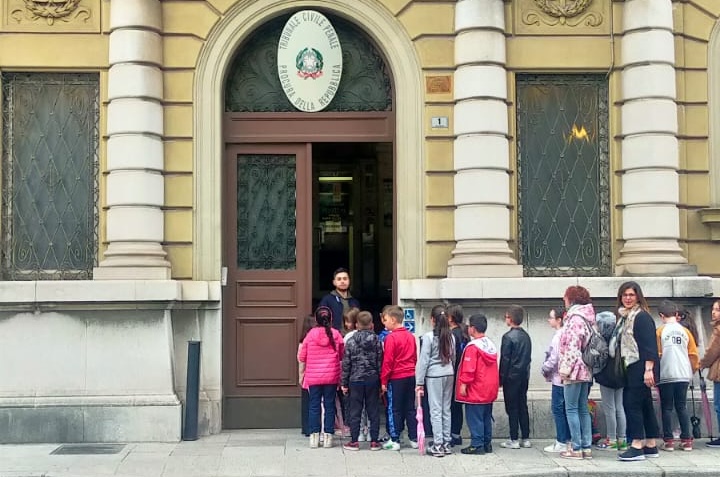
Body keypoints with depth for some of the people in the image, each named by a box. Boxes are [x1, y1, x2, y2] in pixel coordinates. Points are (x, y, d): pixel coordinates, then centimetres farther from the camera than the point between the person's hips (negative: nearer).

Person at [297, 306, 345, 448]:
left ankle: (314, 436, 6)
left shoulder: (311, 334, -5)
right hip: (331, 377, 0)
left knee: (314, 406, 6)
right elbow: (342, 355, 6)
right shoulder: (336, 334, -4)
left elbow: (301, 357, 1)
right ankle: (328, 436, 7)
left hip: (313, 377, 0)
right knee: (329, 406, 7)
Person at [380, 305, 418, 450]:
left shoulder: (391, 338, -13)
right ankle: (414, 439, 16)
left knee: (394, 410, 2)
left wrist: (383, 380, -7)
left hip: (396, 378, -6)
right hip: (411, 377, 6)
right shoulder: (411, 336, 8)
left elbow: (387, 361, -13)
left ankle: (394, 440, 4)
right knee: (410, 408, 12)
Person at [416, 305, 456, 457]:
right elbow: (453, 357, 11)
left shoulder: (428, 336, -11)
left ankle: (438, 446, -1)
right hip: (449, 374, 5)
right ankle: (447, 444, 16)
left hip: (434, 376, -5)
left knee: (436, 410, -2)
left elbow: (423, 360, -9)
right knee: (446, 410, 11)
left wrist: (419, 382, -5)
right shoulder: (450, 336, 6)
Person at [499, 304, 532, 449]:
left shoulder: (508, 337, -14)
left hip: (511, 377, -7)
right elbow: (528, 357, 12)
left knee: (512, 408, -2)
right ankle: (526, 439, 13)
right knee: (523, 407, 11)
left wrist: (501, 379, -8)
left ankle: (514, 440, -1)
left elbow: (505, 360, -14)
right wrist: (525, 373, 17)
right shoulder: (526, 336, 9)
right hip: (524, 376, 7)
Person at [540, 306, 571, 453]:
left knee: (557, 409, -3)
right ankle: (567, 440, 17)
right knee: (564, 410, 12)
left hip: (558, 378, -9)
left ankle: (561, 443, -1)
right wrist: (547, 369, 14)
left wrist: (544, 369, -3)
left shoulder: (558, 336, -16)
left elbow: (554, 359, -19)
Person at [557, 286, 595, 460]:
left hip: (574, 370, -10)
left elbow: (572, 347, -20)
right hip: (585, 370, 10)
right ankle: (587, 447, 11)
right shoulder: (587, 317, 15)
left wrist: (565, 369, -17)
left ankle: (576, 448, -5)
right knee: (583, 409, 11)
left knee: (571, 409, -5)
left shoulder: (575, 318, -14)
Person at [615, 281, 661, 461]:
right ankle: (651, 446, 16)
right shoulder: (625, 317, 16)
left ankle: (637, 447, -8)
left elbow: (650, 345, -16)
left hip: (641, 367, -9)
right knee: (645, 406, 11)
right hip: (631, 368, 9)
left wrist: (648, 369, -22)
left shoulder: (642, 317, -10)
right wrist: (622, 368, 14)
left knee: (633, 404, -10)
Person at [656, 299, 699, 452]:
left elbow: (656, 354, -6)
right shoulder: (685, 331, 3)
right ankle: (686, 440, 8)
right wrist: (692, 371, 19)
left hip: (665, 375, -3)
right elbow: (693, 354, 5)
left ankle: (668, 440, 3)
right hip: (683, 375, 3)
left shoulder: (660, 331, -5)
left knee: (667, 407, 4)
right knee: (682, 407, 10)